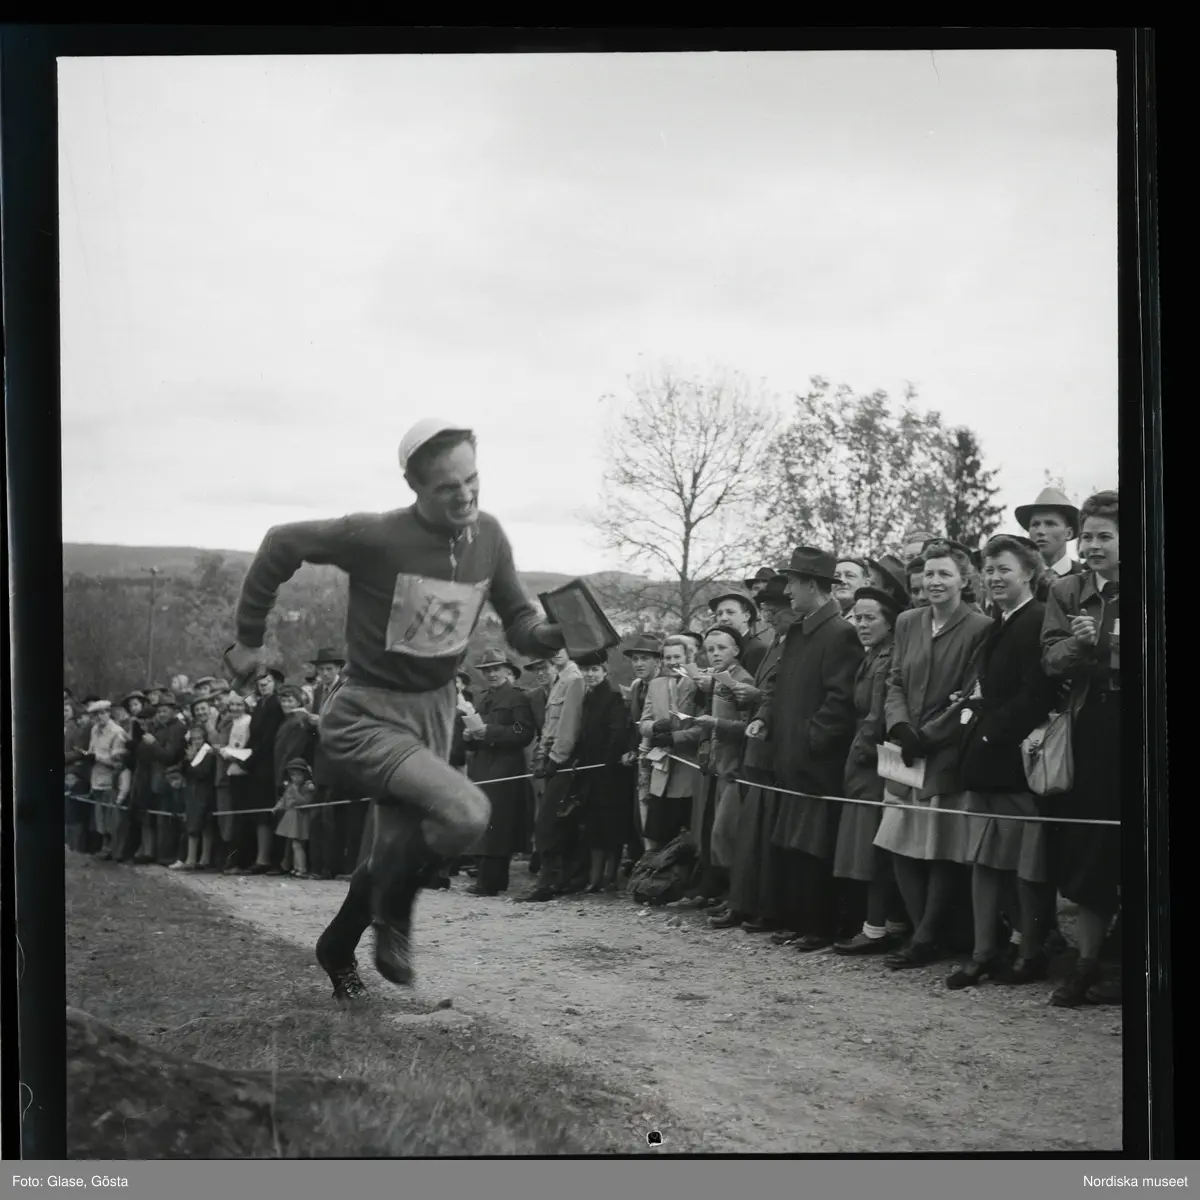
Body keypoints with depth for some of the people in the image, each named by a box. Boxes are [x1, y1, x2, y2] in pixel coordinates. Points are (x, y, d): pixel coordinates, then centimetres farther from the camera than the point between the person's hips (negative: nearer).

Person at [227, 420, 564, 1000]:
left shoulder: (488, 536, -6)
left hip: (435, 710, 6)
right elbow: (283, 543, -9)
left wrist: (556, 634, -20)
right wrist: (249, 637, -3)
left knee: (396, 851, 18)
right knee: (465, 812, -28)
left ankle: (338, 948, 47)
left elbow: (520, 625, 4)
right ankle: (393, 912, 0)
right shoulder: (377, 537, -22)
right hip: (368, 717, -6)